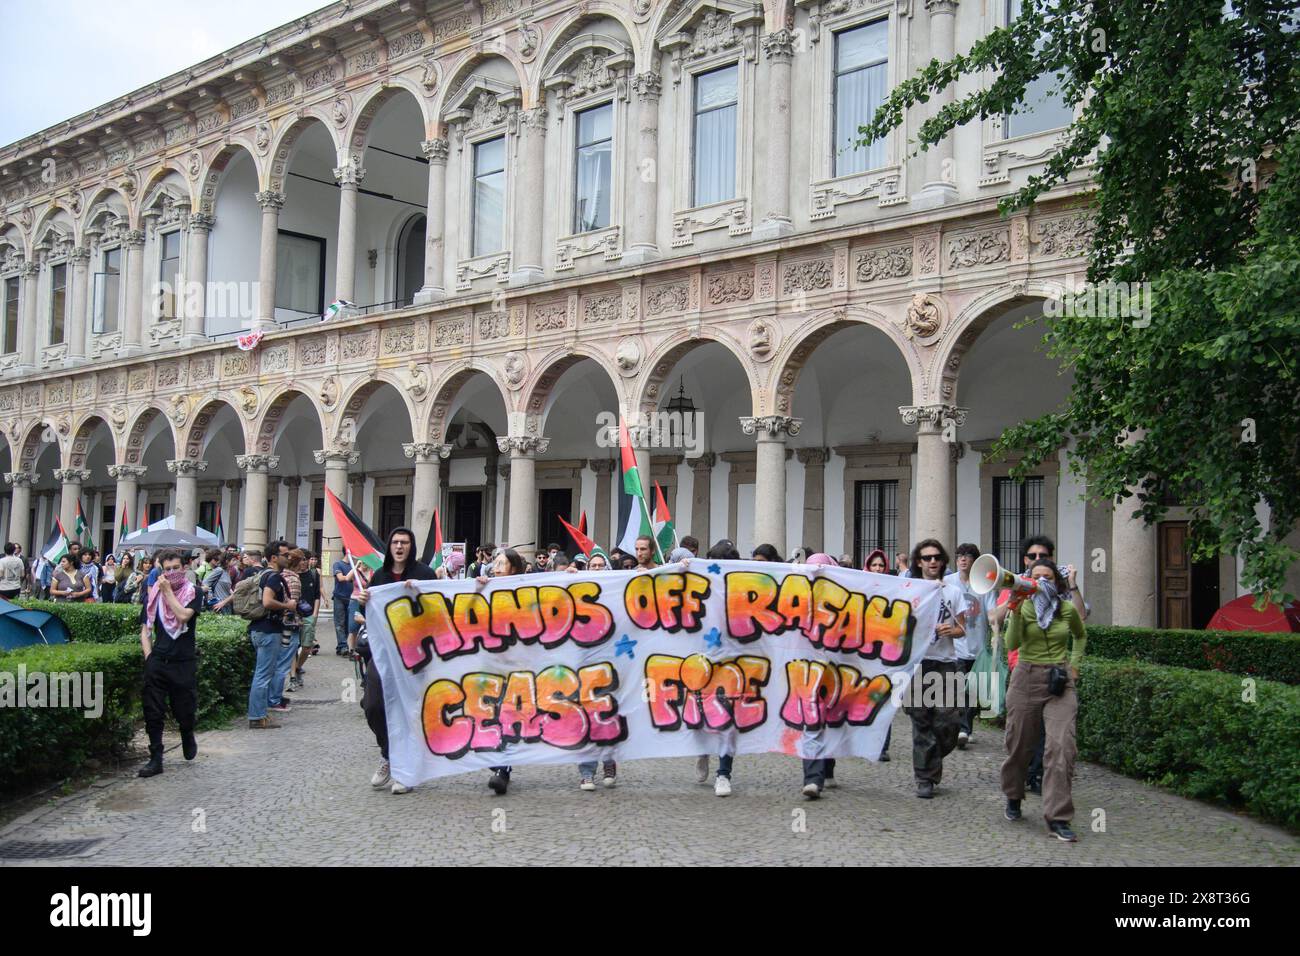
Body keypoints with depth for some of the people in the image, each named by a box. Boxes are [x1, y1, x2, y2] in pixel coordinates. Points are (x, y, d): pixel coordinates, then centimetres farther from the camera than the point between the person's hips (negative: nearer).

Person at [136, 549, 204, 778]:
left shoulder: (193, 592, 0)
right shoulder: (154, 595, 10)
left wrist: (168, 590, -10)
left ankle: (188, 738, 36)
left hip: (184, 662, -2)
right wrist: (148, 655, 0)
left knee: (184, 712, 4)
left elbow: (183, 615, -18)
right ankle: (156, 759, 7)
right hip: (157, 661, 3)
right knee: (153, 712, -1)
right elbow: (145, 629, 12)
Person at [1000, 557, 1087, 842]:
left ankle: (1058, 818, -9)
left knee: (1062, 745, -13)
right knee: (1019, 744, 9)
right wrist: (1016, 613, -26)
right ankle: (1013, 797, 37)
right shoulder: (1023, 607, -2)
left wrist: (1074, 664, 14)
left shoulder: (1068, 610, 5)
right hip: (1027, 678, -1)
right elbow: (1012, 643, -16)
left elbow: (1081, 636, 25)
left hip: (1060, 681, 1)